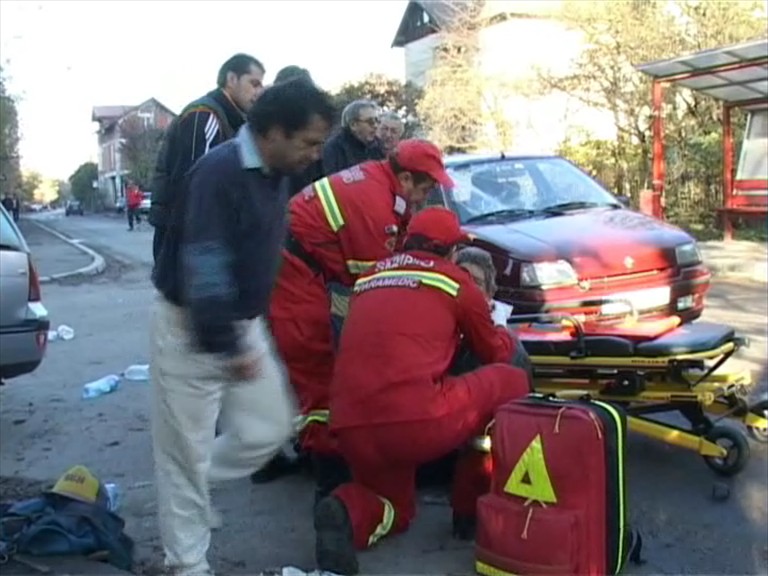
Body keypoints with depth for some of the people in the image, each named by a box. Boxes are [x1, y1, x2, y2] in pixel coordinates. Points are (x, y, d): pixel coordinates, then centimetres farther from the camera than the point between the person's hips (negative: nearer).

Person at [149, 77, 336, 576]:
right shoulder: (219, 173, -24)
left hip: (243, 324, 8)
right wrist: (226, 345, -28)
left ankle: (190, 491, 30)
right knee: (187, 449, 3)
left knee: (272, 428, 10)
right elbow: (204, 268, -29)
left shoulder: (276, 175, 4)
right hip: (190, 328, -8)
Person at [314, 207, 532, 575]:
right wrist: (506, 336, 48)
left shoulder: (369, 277, 24)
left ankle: (349, 513, -5)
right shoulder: (455, 280, 11)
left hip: (351, 427, 6)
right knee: (511, 382, 17)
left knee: (396, 509, 31)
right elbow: (495, 353, 25)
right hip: (415, 419, -5)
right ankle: (476, 504, 18)